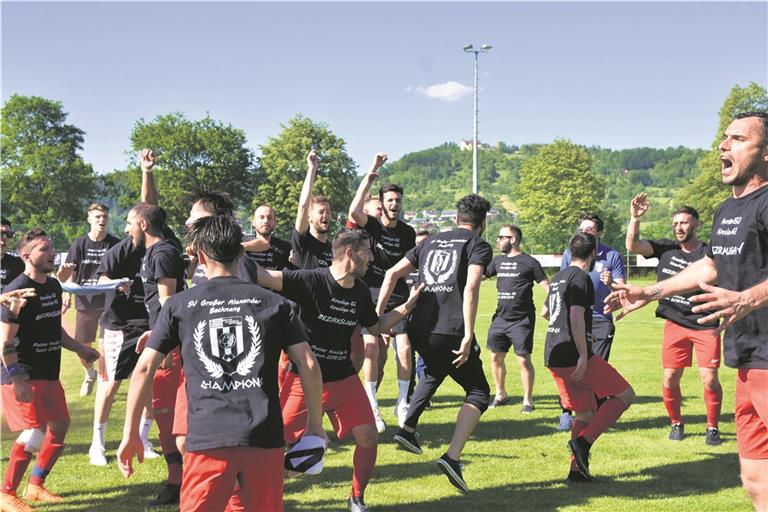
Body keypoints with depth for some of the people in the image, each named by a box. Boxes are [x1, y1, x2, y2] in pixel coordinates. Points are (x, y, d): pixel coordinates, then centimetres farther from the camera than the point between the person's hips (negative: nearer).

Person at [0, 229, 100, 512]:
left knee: (60, 427, 12)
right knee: (35, 432, -15)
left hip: (49, 374, 9)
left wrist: (80, 349, 18)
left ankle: (35, 485, 27)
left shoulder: (53, 286, 9)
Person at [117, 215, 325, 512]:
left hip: (207, 439, -1)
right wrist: (315, 425, 13)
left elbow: (144, 368, 5)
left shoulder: (179, 305, 7)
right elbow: (308, 365, 3)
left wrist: (130, 434, 12)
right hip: (264, 436, 1)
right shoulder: (273, 303, 9)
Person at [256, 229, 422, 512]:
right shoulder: (311, 280, -18)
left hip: (344, 379, 5)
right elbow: (263, 277, -24)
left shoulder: (361, 292, 3)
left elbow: (376, 326, 20)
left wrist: (408, 305, 12)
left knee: (368, 439, 1)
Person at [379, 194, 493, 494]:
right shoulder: (479, 246, 3)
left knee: (434, 373, 35)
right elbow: (470, 289, -14)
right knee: (479, 392, 7)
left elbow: (392, 274, 13)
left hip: (419, 330, 6)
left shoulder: (430, 241, 20)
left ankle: (408, 429, 25)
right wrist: (468, 336, -18)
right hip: (451, 331, -6)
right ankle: (452, 456, -10)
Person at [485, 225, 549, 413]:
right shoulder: (498, 261, 12)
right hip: (500, 318, 6)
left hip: (522, 320, -6)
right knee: (496, 357, 11)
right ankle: (501, 395, 28)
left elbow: (546, 286, -5)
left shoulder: (529, 263, -5)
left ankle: (527, 400, 9)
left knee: (524, 360, -4)